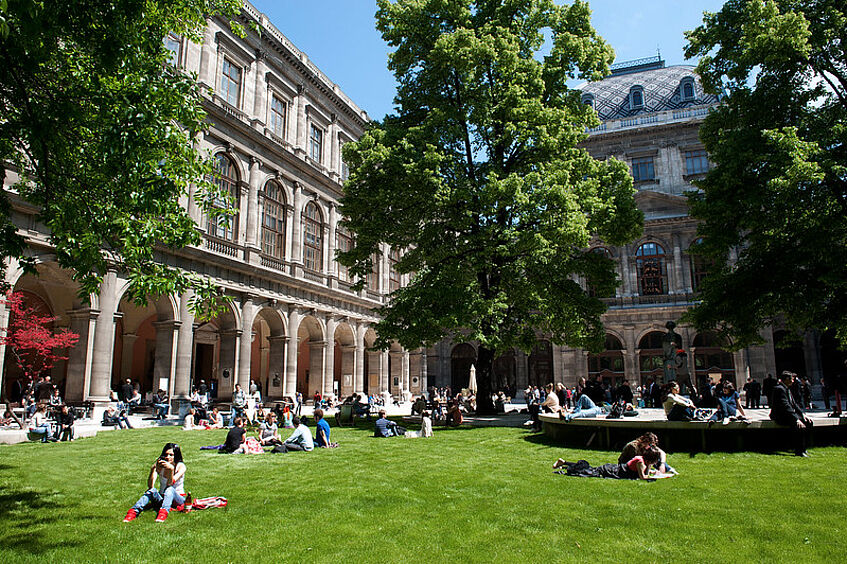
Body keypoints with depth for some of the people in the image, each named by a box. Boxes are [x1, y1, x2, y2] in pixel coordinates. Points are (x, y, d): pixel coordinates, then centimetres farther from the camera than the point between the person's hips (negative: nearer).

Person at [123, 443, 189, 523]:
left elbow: (170, 484, -27)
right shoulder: (159, 466, -4)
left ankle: (163, 513, -55)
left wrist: (171, 469, -43)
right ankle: (133, 511, -40)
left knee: (169, 489, -34)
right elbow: (150, 485, -20)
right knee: (152, 490, -27)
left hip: (178, 498, -3)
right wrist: (153, 469, -34)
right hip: (162, 497, 3)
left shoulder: (181, 466, -10)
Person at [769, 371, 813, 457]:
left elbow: (794, 404, 18)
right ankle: (798, 451, -23)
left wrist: (803, 414, 3)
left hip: (787, 414, 10)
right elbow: (786, 406, -24)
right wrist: (796, 419, -28)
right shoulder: (780, 389, -17)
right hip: (780, 416, -10)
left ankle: (802, 448, 3)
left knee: (808, 422, -3)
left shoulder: (787, 389, 18)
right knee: (799, 425, -30)